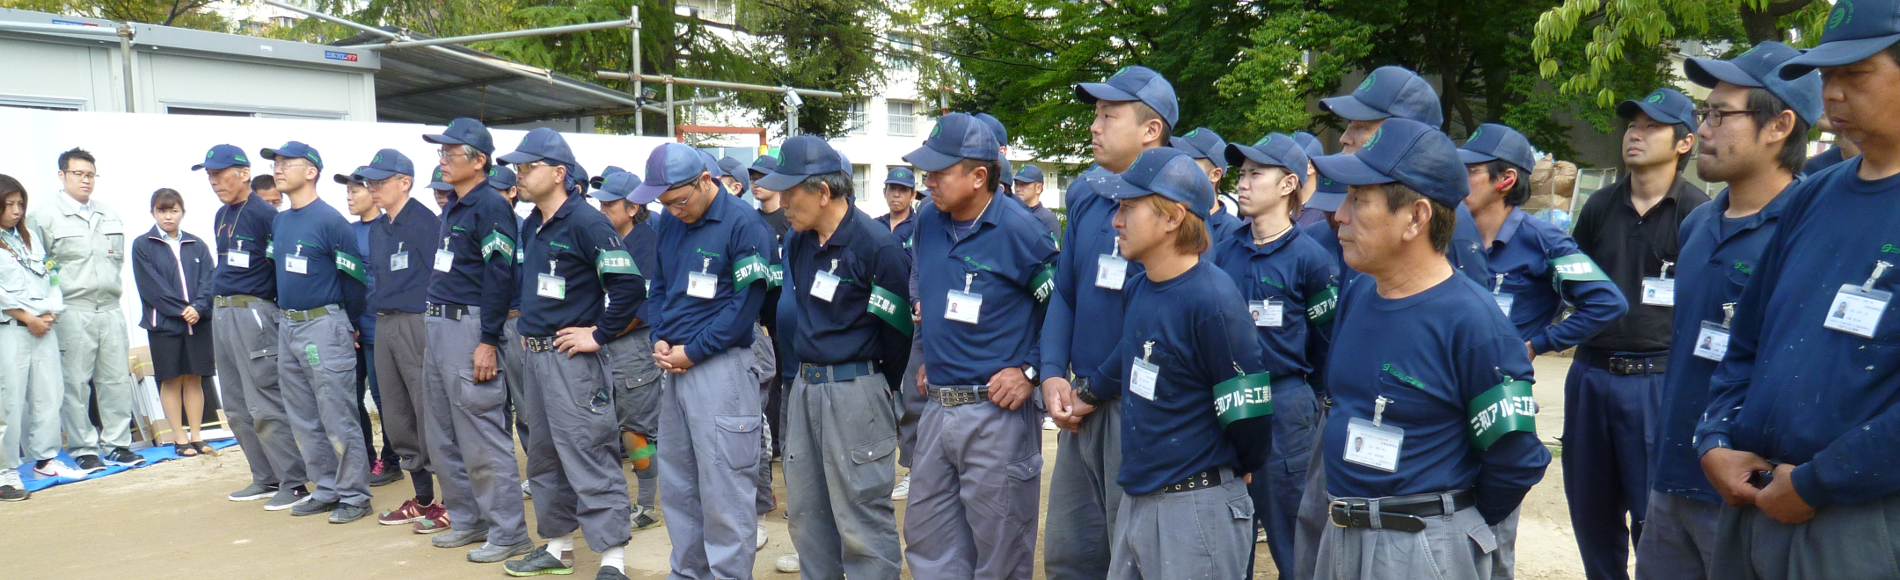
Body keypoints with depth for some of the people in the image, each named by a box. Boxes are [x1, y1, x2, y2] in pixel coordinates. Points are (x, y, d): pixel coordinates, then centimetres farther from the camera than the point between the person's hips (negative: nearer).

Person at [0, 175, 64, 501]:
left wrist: (50, 313, 0)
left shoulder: (28, 239, 17)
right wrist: (28, 318, -11)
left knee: (48, 395, 7)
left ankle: (45, 459, 17)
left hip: (43, 327, 6)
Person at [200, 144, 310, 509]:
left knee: (265, 406, -10)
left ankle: (294, 484, -4)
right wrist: (218, 306, 16)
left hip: (254, 312, -9)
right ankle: (266, 478, 21)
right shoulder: (222, 216, 14)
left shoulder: (264, 214, -12)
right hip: (221, 314, 9)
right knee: (236, 408, 13)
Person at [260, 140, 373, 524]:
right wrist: (287, 313, 18)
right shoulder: (278, 221, 11)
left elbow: (354, 279, -11)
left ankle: (354, 495, 5)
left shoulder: (329, 220, -13)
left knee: (337, 418, -4)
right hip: (287, 328, 9)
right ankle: (327, 490, 24)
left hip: (323, 326, -8)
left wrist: (347, 328, -1)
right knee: (303, 421, 13)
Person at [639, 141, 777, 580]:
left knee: (724, 486, -4)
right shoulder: (668, 224, 10)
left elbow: (746, 302, -14)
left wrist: (691, 351, -13)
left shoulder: (744, 224, -11)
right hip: (674, 365, 8)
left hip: (721, 366, -8)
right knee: (675, 482, 15)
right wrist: (660, 340, 2)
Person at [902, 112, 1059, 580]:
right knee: (926, 536, 14)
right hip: (938, 405, 7)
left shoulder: (1019, 230, -14)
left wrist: (1031, 371, -12)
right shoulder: (928, 222, 6)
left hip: (997, 413, -7)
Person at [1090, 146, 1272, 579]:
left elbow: (1249, 413, -16)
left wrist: (1238, 469, 0)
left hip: (1197, 507, -8)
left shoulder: (1212, 301, -20)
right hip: (1136, 498, 8)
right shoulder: (1139, 288, 5)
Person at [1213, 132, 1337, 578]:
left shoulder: (1308, 257, -9)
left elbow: (1327, 341, -1)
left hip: (1284, 403, -5)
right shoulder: (1224, 251, 5)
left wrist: (1294, 387, 7)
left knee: (1287, 528, 5)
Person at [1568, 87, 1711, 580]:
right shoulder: (1600, 206, 11)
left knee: (1653, 517, 1)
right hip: (1591, 373, 5)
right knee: (1589, 506, 15)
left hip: (1660, 378, -5)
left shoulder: (1697, 212, -5)